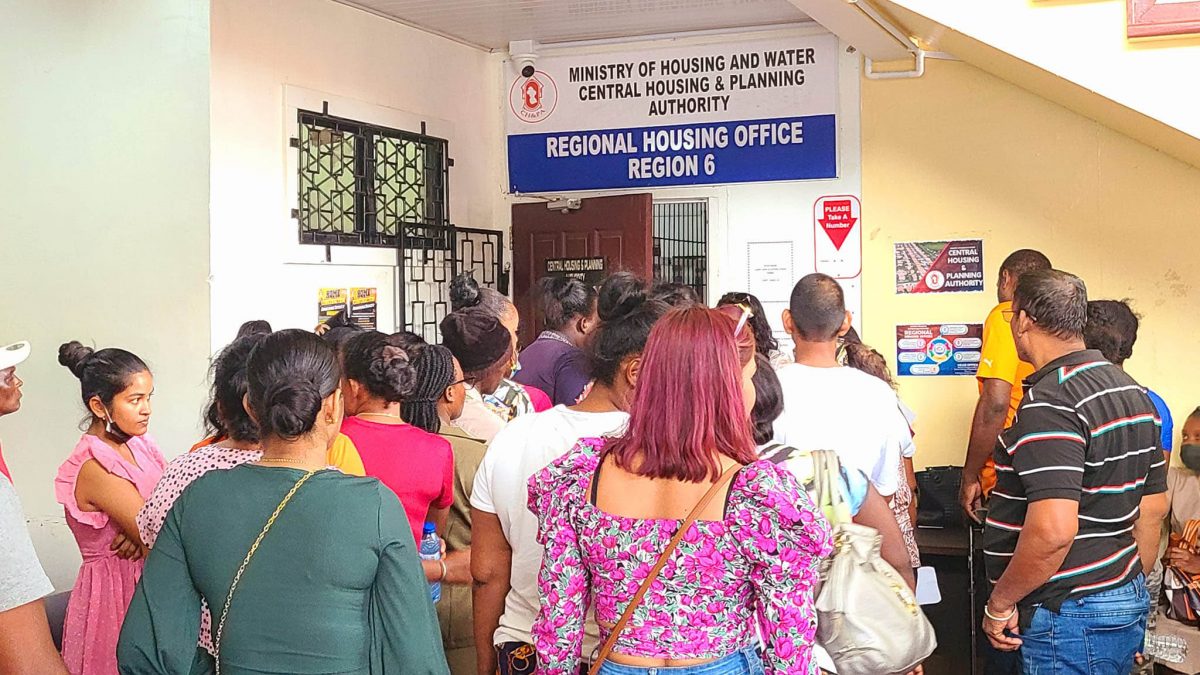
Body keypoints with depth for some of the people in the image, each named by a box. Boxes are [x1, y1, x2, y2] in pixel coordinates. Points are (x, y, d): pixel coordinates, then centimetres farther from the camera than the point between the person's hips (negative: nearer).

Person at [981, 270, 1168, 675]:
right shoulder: (1134, 394, 10)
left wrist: (999, 603, -16)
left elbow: (1053, 531, -30)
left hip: (1066, 618, -9)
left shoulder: (1048, 402, -21)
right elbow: (1153, 509, 16)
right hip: (1128, 602, 10)